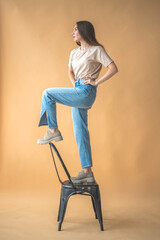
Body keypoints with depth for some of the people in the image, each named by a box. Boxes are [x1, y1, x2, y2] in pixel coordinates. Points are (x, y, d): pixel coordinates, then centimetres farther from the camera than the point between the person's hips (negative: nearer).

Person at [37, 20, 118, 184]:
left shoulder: (97, 50, -3)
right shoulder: (74, 52, 17)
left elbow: (113, 69, -11)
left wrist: (96, 82, -12)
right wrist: (74, 83, 14)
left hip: (86, 92, -8)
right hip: (78, 93, 8)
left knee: (48, 94, -13)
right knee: (80, 133, 6)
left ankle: (53, 131, 0)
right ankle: (87, 172, 12)